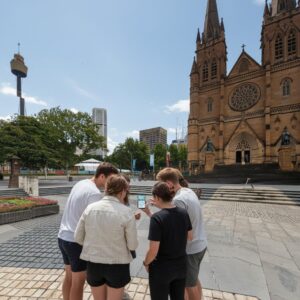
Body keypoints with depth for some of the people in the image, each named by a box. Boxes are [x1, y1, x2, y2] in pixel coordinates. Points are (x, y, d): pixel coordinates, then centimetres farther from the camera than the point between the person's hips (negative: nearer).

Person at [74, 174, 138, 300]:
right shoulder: (126, 212, -19)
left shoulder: (90, 208, -10)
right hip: (116, 265, -3)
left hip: (93, 263, 3)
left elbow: (78, 238, 0)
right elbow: (132, 245, -11)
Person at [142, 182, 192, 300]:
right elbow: (190, 236, 6)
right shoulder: (184, 213, -8)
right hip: (181, 265, 5)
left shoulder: (157, 217, -26)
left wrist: (146, 263, -4)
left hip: (161, 268, -5)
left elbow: (153, 250, -23)